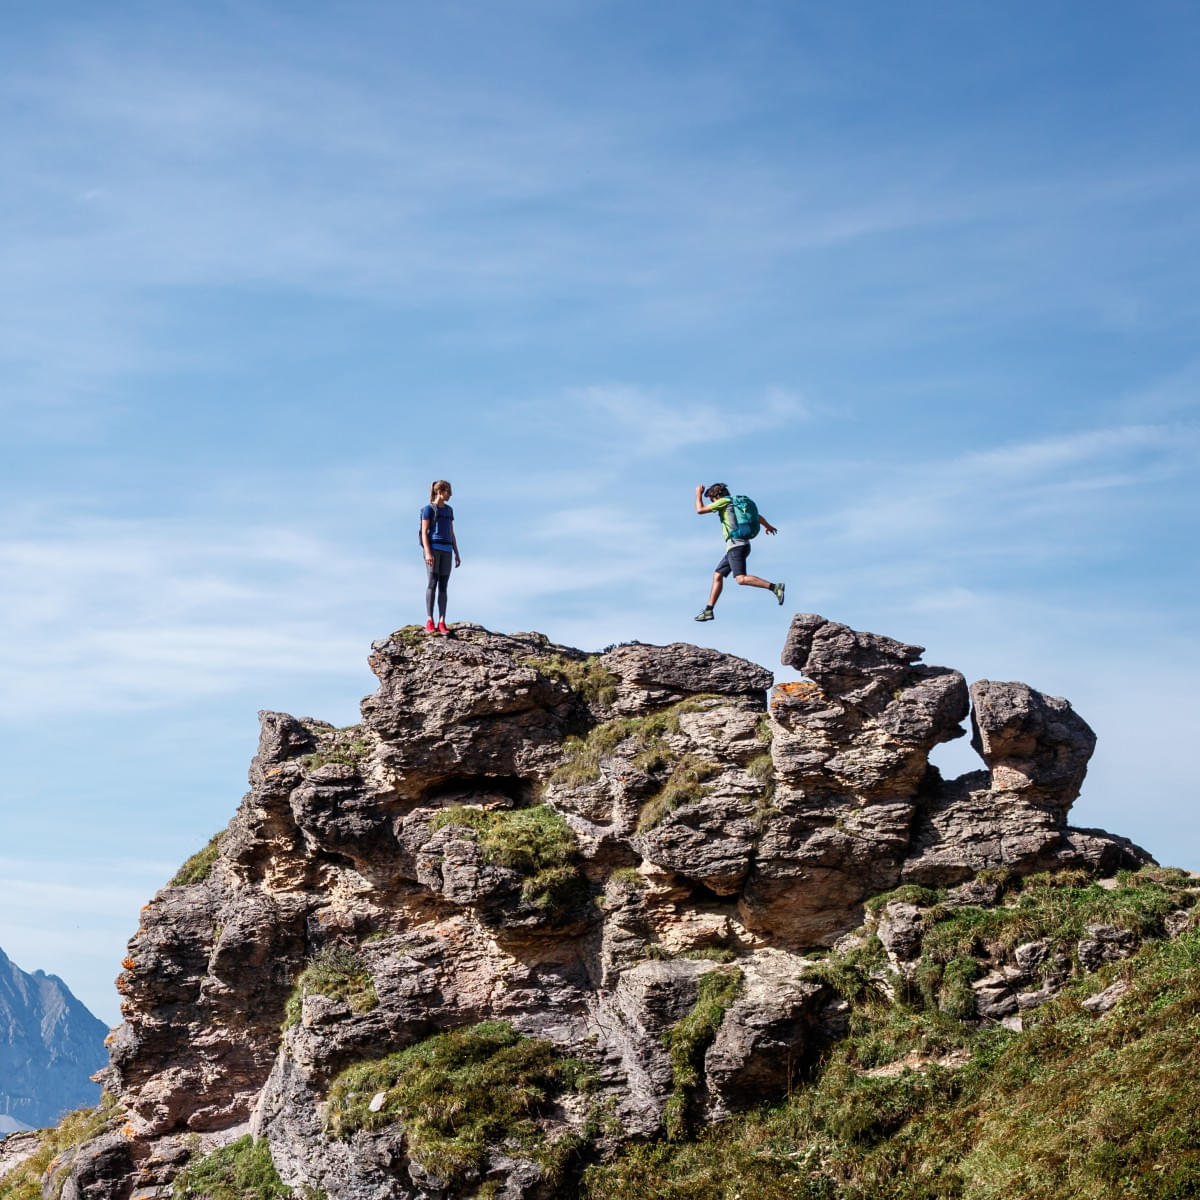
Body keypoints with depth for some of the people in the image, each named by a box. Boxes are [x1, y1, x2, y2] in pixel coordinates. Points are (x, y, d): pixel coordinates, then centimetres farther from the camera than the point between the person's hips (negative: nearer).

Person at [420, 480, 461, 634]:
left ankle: (441, 622, -6)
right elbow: (424, 532, -6)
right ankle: (429, 621, -16)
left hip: (446, 550, 6)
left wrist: (457, 554, 14)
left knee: (443, 586, -1)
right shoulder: (428, 509, 0)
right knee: (432, 582, -13)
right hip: (433, 548, -6)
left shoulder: (449, 510, 19)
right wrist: (427, 552, -17)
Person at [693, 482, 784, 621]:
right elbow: (758, 517, 36)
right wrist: (768, 526, 55)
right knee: (717, 575, 13)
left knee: (741, 579, -22)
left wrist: (699, 494, 18)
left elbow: (700, 510, 1)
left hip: (736, 544, -10)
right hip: (741, 546, 10)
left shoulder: (724, 501, -2)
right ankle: (708, 610, 13)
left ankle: (775, 587, -30)